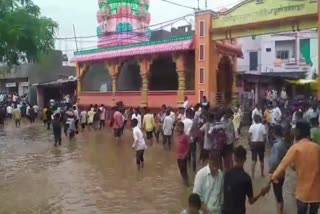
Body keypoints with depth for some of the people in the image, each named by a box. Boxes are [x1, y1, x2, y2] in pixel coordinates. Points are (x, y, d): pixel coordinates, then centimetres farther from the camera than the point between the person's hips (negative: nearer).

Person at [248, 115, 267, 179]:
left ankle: (252, 175, 5)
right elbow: (264, 136, -11)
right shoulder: (262, 126, -9)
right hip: (261, 143, -1)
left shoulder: (252, 126, -4)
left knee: (254, 160, 6)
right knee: (261, 160, 16)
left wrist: (250, 144, 3)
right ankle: (262, 173, 29)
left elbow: (249, 136, -8)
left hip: (253, 143, 1)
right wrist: (264, 143, 3)